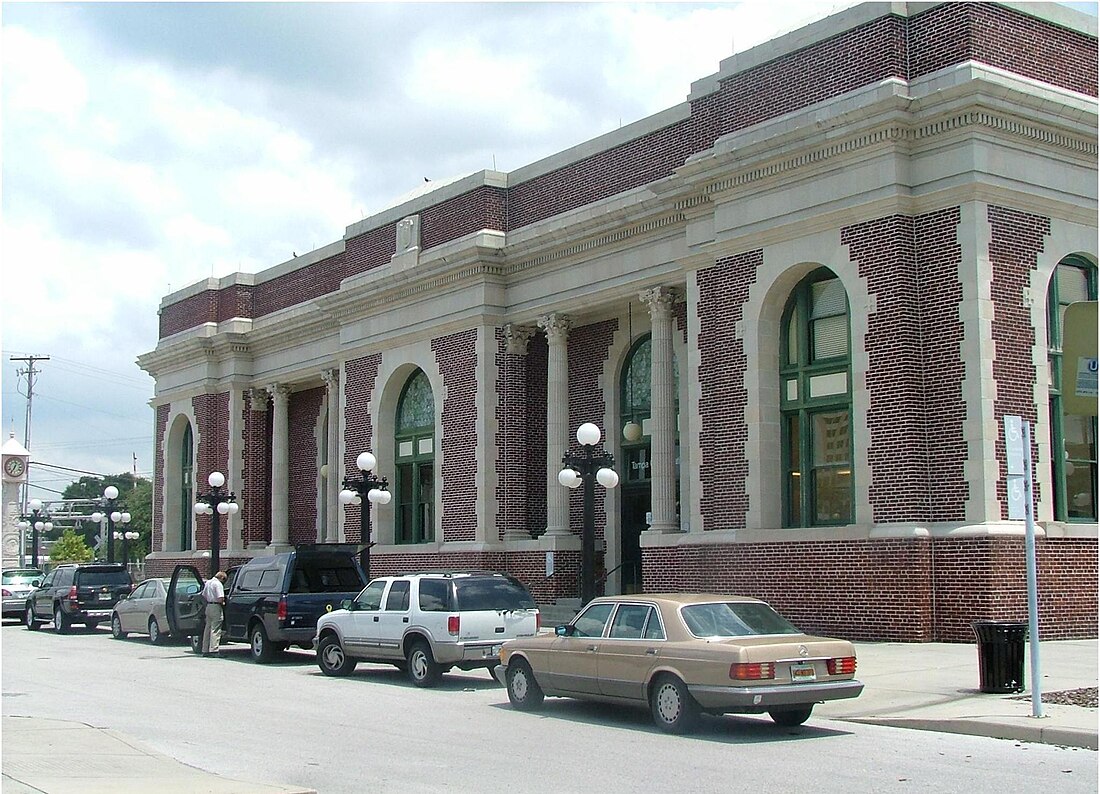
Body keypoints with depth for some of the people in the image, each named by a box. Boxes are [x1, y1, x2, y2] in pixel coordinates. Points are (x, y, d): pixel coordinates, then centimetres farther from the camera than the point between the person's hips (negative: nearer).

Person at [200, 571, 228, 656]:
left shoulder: (208, 582, 14)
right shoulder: (218, 584, -13)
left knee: (207, 629, 13)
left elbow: (204, 596, 20)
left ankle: (205, 650, 16)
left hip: (208, 607, 8)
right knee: (215, 630, -7)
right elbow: (220, 599, -20)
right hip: (216, 607, -8)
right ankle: (213, 650, -11)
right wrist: (223, 603, -2)